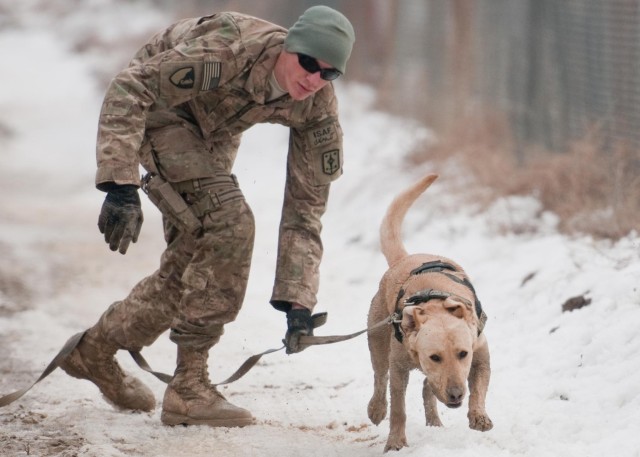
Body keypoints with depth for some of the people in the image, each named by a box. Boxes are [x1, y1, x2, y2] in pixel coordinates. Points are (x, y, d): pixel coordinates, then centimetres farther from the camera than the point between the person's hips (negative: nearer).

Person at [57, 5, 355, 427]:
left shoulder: (318, 108, -21)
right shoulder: (228, 52, -38)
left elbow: (305, 206, -15)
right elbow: (129, 89, -35)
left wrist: (297, 300, -23)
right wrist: (121, 186, -44)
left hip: (214, 133, 7)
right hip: (159, 111, -7)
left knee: (193, 260, 7)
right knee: (229, 223, -24)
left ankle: (96, 349, 30)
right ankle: (189, 386, -18)